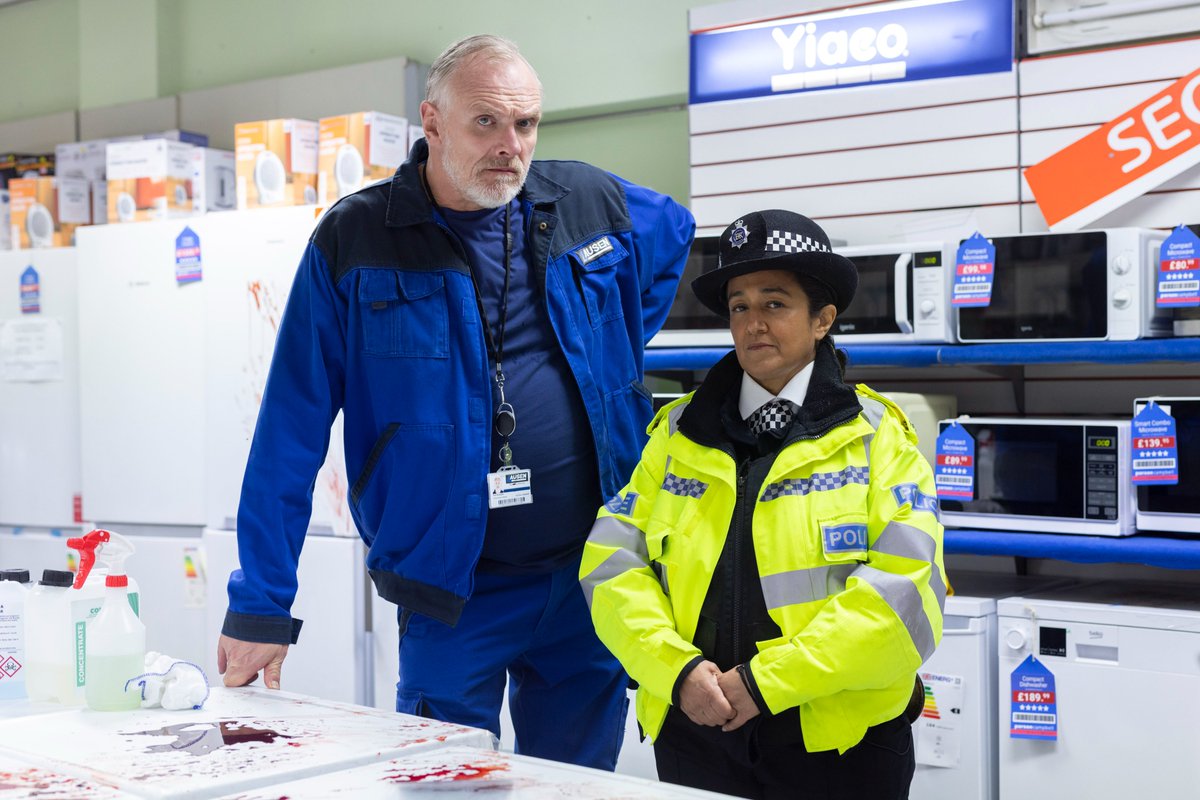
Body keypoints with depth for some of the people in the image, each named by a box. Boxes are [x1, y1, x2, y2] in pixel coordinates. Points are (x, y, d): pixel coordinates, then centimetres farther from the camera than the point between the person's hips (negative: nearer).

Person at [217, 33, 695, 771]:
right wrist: (261, 604, -9)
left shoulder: (594, 205, 1)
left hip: (590, 576, 3)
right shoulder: (353, 240, -8)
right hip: (450, 590, -3)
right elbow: (292, 430, -8)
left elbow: (677, 233, 24)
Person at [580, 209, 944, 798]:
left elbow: (904, 588, -12)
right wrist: (677, 670, -14)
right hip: (694, 730, 2)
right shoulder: (678, 434, 8)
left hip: (840, 741, -2)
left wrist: (766, 680, -17)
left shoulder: (876, 437, -1)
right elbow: (612, 565, 1)